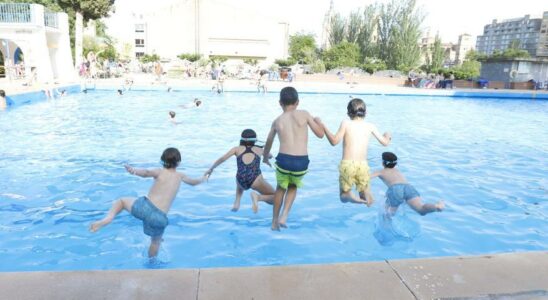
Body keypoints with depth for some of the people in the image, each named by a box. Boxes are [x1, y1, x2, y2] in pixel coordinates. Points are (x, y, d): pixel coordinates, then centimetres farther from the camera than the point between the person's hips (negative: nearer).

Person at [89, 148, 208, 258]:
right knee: (156, 242, 29)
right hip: (160, 218, 2)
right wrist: (203, 179, 59)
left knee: (122, 201, 25)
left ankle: (107, 219, -1)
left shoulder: (160, 172, 9)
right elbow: (193, 182, 39)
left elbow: (146, 172, -15)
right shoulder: (180, 176, 18)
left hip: (145, 206, -2)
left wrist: (134, 171, -32)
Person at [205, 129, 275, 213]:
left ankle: (236, 203, 22)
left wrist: (211, 169, 25)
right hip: (256, 181, -2)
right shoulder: (258, 149, 22)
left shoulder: (237, 149, 19)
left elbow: (222, 159, 11)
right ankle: (258, 197, -15)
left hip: (242, 181, 3)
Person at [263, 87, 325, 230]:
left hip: (283, 160, 1)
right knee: (293, 187, 29)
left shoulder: (277, 121, 9)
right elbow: (320, 134, 8)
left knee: (281, 188, 28)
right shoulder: (304, 114, 3)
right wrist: (318, 121, 28)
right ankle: (284, 215, 14)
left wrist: (265, 157, 42)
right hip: (301, 162, -1)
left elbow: (268, 143, 23)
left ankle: (275, 221, 36)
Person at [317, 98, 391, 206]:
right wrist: (387, 136, 37)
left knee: (344, 196, 16)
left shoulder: (346, 123, 0)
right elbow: (385, 143, 14)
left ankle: (349, 195, -20)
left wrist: (324, 127, 11)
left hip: (347, 164, -1)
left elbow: (334, 141, -1)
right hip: (363, 165, 1)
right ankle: (365, 194, -22)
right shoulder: (370, 126, 7)